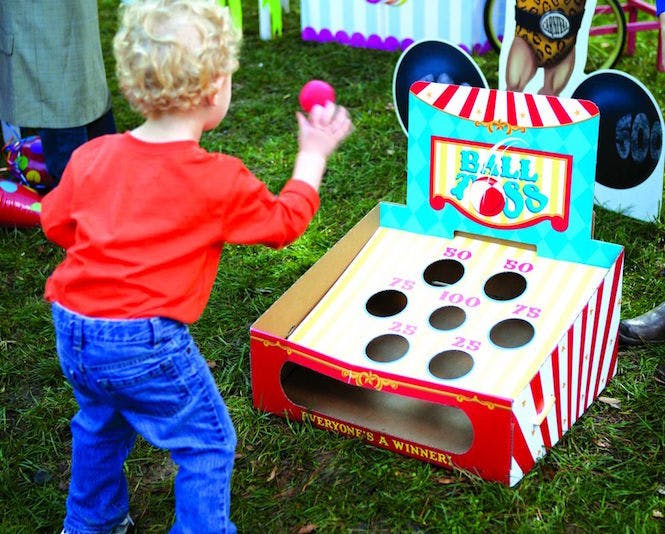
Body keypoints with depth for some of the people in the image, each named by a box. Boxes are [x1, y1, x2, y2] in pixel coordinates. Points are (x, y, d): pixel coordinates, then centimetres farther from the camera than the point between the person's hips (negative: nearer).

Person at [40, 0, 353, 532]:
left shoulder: (92, 155, -2)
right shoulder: (220, 179, -14)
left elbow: (57, 224, 12)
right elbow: (285, 222, 3)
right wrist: (313, 154, 14)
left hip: (73, 330, 7)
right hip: (148, 343, -7)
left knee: (101, 424, 32)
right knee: (208, 444, 13)